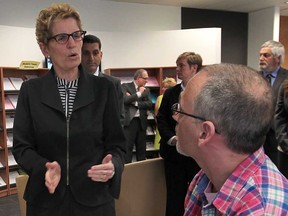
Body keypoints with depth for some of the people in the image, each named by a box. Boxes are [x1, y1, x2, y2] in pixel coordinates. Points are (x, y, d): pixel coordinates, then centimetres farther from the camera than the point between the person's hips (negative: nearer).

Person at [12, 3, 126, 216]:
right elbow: (21, 146, 0)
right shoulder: (30, 91, -1)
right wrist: (45, 167, -19)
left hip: (95, 199, 0)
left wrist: (112, 166, -22)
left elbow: (117, 144, -1)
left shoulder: (104, 88, -3)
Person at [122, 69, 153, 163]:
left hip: (141, 122, 5)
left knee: (141, 148, 10)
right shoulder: (125, 86, 1)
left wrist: (135, 102, -9)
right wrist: (139, 93, -8)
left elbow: (149, 104, 0)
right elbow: (125, 99, -16)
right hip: (129, 121, -5)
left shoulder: (146, 90, 15)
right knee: (127, 148, -4)